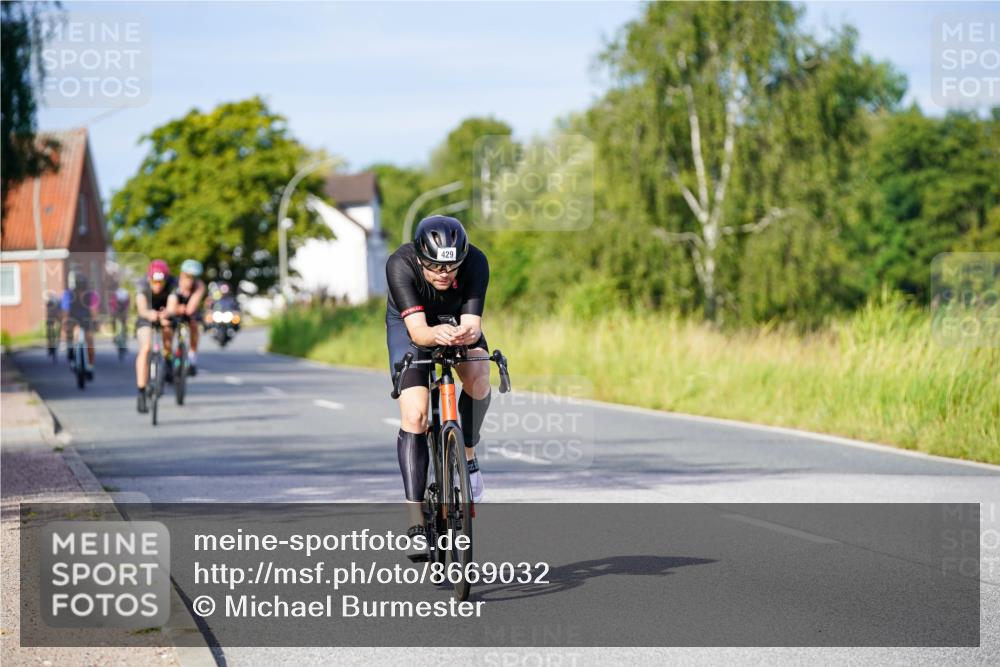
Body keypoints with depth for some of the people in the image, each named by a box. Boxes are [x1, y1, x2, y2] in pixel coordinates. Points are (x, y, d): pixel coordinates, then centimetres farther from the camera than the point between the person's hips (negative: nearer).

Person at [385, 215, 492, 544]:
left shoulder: (475, 262, -32)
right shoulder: (400, 264, -36)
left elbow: (473, 323, -36)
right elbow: (417, 329, -41)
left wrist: (467, 333, -59)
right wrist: (436, 334, -63)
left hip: (458, 321, 2)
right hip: (409, 324, -2)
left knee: (478, 380, -29)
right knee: (414, 416, -17)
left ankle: (467, 455, -1)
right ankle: (416, 519, -14)